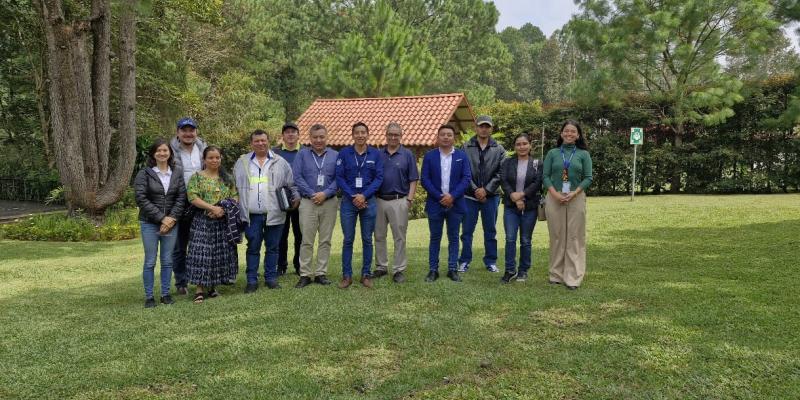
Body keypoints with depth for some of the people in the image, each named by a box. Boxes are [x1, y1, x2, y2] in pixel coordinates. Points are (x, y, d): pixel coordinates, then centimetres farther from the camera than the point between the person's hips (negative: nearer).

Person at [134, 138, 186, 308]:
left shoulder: (177, 175, 8)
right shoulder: (144, 174, -3)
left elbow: (181, 198, 3)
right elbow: (141, 199, -10)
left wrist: (172, 218, -10)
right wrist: (161, 218, -14)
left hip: (171, 223, 3)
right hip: (150, 224, -3)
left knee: (167, 261, 8)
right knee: (150, 262, 1)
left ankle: (166, 294, 18)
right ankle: (149, 297, 10)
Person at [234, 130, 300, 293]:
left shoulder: (280, 162, 8)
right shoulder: (242, 163, 11)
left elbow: (291, 184, 11)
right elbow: (235, 185, 15)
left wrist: (296, 197, -2)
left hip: (274, 214, 0)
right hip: (252, 214, 0)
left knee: (272, 247, 7)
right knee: (253, 247, 4)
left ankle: (271, 278, 18)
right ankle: (252, 281, 11)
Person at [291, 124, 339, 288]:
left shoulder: (335, 155, 7)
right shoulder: (302, 154, 6)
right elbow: (297, 177, -2)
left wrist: (325, 194, -12)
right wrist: (312, 194, -10)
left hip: (329, 202, 1)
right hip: (308, 202, -1)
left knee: (325, 240, 5)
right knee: (307, 240, -2)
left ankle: (321, 273, 13)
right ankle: (305, 274, 5)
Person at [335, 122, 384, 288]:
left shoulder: (375, 154, 2)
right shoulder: (344, 153, 1)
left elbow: (379, 178, -2)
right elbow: (339, 177, -2)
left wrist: (364, 195, -12)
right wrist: (353, 197, -10)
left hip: (368, 201, 1)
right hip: (348, 201, -1)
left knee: (367, 239, 6)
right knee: (348, 240, 3)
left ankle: (366, 274, 15)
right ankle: (346, 275, 11)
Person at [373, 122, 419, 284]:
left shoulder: (407, 155, 2)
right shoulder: (378, 154, 8)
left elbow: (413, 180, 1)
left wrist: (409, 199, -8)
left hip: (398, 201, -3)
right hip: (379, 201, 3)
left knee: (399, 237, 1)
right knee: (379, 236, 10)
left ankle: (398, 270, 8)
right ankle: (381, 267, 22)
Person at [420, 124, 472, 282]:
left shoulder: (462, 156, 3)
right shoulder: (429, 156, 2)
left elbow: (466, 179, -3)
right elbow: (425, 180, -3)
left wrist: (452, 196, -14)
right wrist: (440, 197, -12)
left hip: (455, 204, 0)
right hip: (435, 204, 0)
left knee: (453, 238, 8)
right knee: (435, 238, 6)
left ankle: (452, 269, 15)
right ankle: (433, 270, 12)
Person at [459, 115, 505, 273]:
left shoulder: (499, 150, 3)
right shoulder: (466, 148, -1)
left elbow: (500, 173, -3)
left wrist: (486, 190, -12)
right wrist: (475, 189, -11)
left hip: (491, 196, 1)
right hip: (470, 196, -1)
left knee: (490, 231, 10)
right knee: (467, 230, 5)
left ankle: (491, 261, 20)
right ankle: (465, 261, 15)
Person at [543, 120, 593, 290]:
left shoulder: (584, 154, 7)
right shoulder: (552, 153, 8)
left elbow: (588, 178, 2)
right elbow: (545, 176, 3)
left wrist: (574, 193, -12)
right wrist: (555, 193, -12)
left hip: (576, 198, -1)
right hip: (554, 198, 1)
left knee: (575, 237, -1)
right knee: (556, 236, 5)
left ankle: (573, 277, 2)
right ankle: (556, 274, 13)